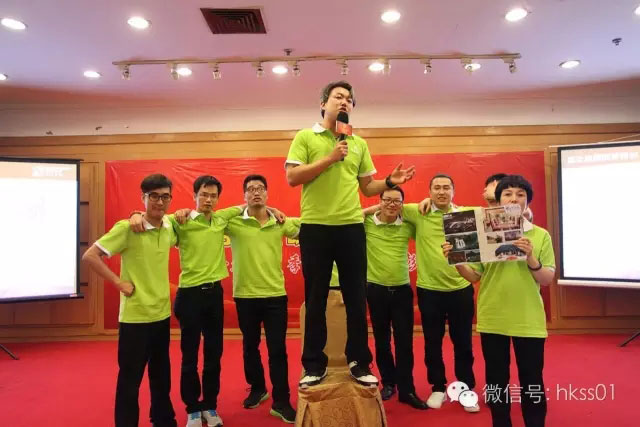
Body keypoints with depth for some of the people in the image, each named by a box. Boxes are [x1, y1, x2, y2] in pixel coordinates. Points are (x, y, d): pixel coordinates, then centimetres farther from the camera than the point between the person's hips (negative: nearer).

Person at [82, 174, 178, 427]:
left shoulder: (169, 227, 2)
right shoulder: (127, 228, -16)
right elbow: (89, 256, -15)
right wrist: (120, 283, -16)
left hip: (162, 314, 6)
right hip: (135, 316, -6)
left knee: (162, 375, 20)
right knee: (130, 378, 8)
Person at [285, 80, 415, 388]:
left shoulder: (359, 144, 15)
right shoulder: (305, 137, 4)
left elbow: (367, 187, 16)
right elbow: (292, 178, -8)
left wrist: (391, 182, -2)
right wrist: (330, 158, -11)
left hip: (351, 227, 3)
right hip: (315, 227, -3)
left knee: (356, 297, 8)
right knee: (315, 298, 6)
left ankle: (359, 362, 22)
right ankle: (314, 365, 20)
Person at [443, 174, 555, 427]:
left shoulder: (540, 235, 0)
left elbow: (547, 280, -3)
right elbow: (474, 276, 0)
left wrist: (531, 258, -20)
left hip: (528, 320, 0)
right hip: (492, 319, 1)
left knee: (531, 381, 10)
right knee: (496, 379, 14)